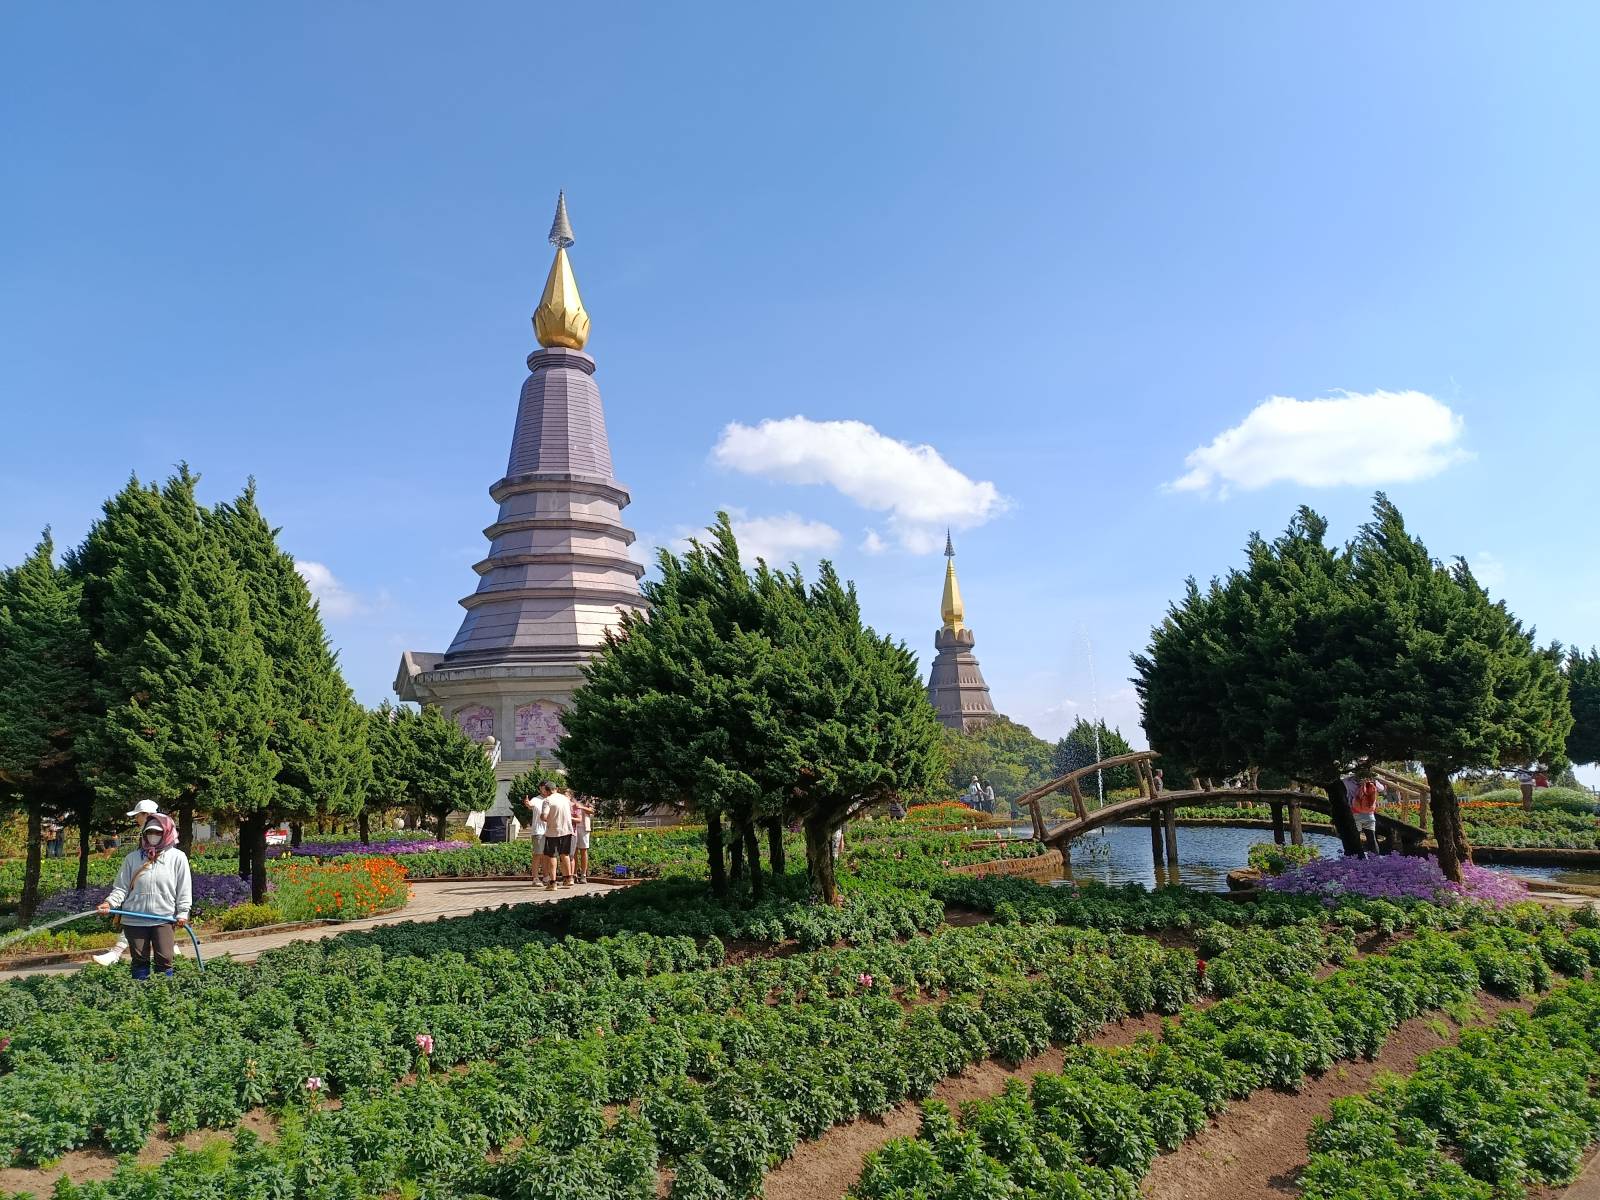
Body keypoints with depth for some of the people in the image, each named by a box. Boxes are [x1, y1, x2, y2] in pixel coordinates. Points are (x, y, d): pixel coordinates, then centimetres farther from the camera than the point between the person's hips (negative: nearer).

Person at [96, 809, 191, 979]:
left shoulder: (178, 857, 0)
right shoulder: (133, 858, 5)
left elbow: (184, 889, 0)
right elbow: (122, 887, 4)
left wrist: (182, 913, -4)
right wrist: (110, 902, -14)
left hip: (163, 919, -2)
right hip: (134, 920, 2)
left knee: (164, 960, -3)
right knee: (140, 961, 7)